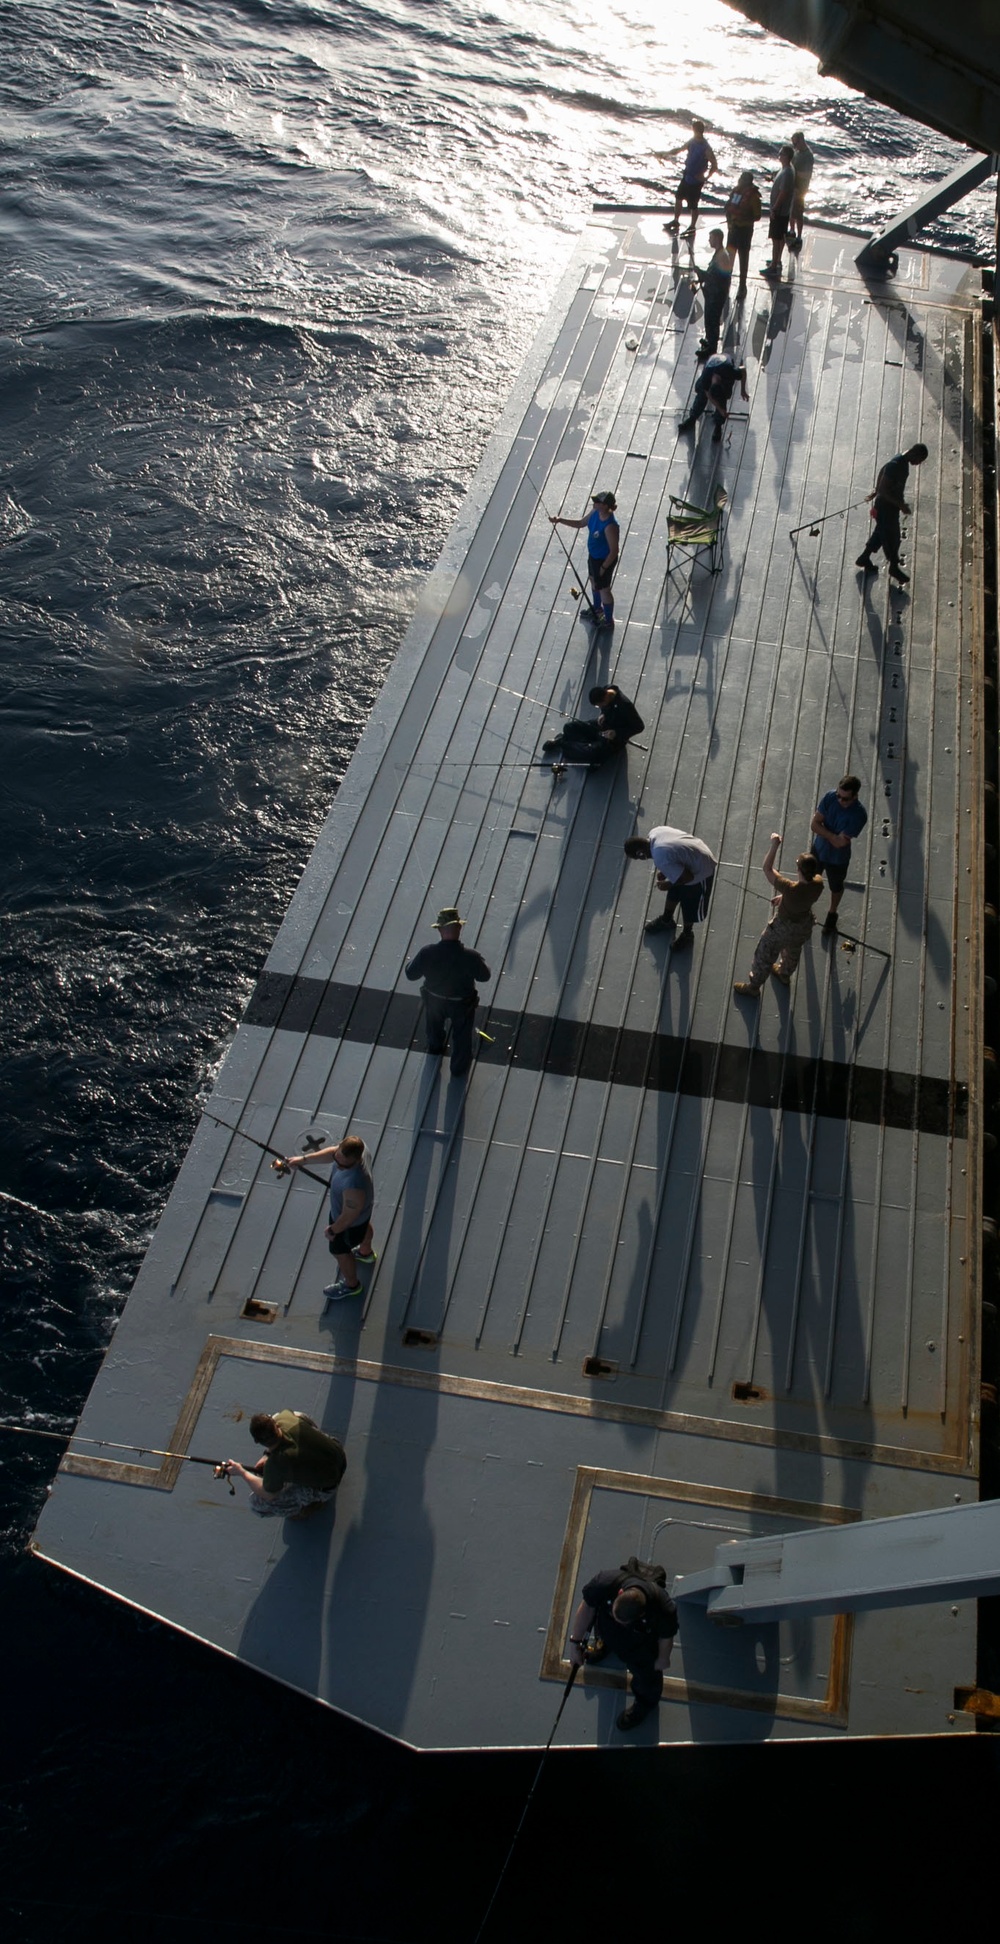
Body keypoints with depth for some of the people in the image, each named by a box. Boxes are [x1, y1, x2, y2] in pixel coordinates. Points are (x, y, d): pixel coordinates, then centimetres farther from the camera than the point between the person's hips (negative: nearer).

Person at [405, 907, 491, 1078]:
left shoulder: (427, 953, -31)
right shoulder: (470, 956, -34)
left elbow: (411, 974, -16)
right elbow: (485, 975, -15)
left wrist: (418, 959, 2)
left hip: (434, 1001, 2)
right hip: (462, 1004, -2)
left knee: (435, 1024, 36)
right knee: (461, 1035, 27)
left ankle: (435, 1046, 66)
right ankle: (459, 1067, 48)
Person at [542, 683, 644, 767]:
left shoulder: (625, 705, -32)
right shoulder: (603, 690, -13)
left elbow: (639, 726, -22)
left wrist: (617, 733, -29)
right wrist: (601, 714, -10)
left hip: (614, 739, -6)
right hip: (601, 727, 6)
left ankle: (562, 743, -8)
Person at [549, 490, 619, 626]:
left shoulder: (610, 526, -39)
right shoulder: (595, 513, -13)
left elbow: (614, 551, -30)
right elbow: (581, 523, 6)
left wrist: (603, 567, -19)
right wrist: (560, 520, -4)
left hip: (604, 560, -9)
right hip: (593, 556, 9)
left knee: (604, 589, 13)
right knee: (594, 581, 32)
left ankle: (609, 620, 36)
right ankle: (597, 608, 60)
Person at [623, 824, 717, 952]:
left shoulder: (661, 859, -40)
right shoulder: (655, 832, -16)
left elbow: (688, 877, -33)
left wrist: (669, 884, -13)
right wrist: (663, 870, 2)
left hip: (700, 871, -8)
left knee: (690, 907, 16)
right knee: (673, 893, 27)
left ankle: (687, 935, 43)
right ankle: (667, 920, 53)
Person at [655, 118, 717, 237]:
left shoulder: (705, 149, -25)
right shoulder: (692, 142, -1)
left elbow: (714, 165, -20)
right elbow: (679, 149, 14)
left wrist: (705, 178, -19)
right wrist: (664, 153, 11)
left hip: (696, 181, -9)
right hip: (686, 176, 9)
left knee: (693, 205, 3)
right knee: (678, 198, 22)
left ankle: (692, 228, 20)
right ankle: (675, 222, 40)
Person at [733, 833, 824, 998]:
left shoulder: (790, 888, -43)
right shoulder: (818, 883, -26)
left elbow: (766, 868, -35)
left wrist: (775, 845, -38)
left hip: (784, 927, -6)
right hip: (805, 924, 6)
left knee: (764, 956, 20)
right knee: (793, 952, 36)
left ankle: (753, 987, 41)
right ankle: (785, 974, 64)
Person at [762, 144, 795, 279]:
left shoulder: (787, 173, -25)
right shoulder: (785, 168, 6)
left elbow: (783, 193, -26)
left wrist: (774, 209, -22)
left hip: (779, 211, -10)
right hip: (784, 210, 10)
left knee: (776, 238, -5)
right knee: (780, 237, 21)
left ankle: (773, 267, -1)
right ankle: (777, 261, 35)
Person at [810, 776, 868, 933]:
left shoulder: (859, 815, -35)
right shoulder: (830, 797, -23)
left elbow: (839, 843, -32)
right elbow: (814, 825, -20)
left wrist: (823, 829, -20)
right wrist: (833, 836, -31)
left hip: (838, 858, -3)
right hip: (818, 849, 3)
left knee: (836, 887, 25)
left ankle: (832, 914, 54)